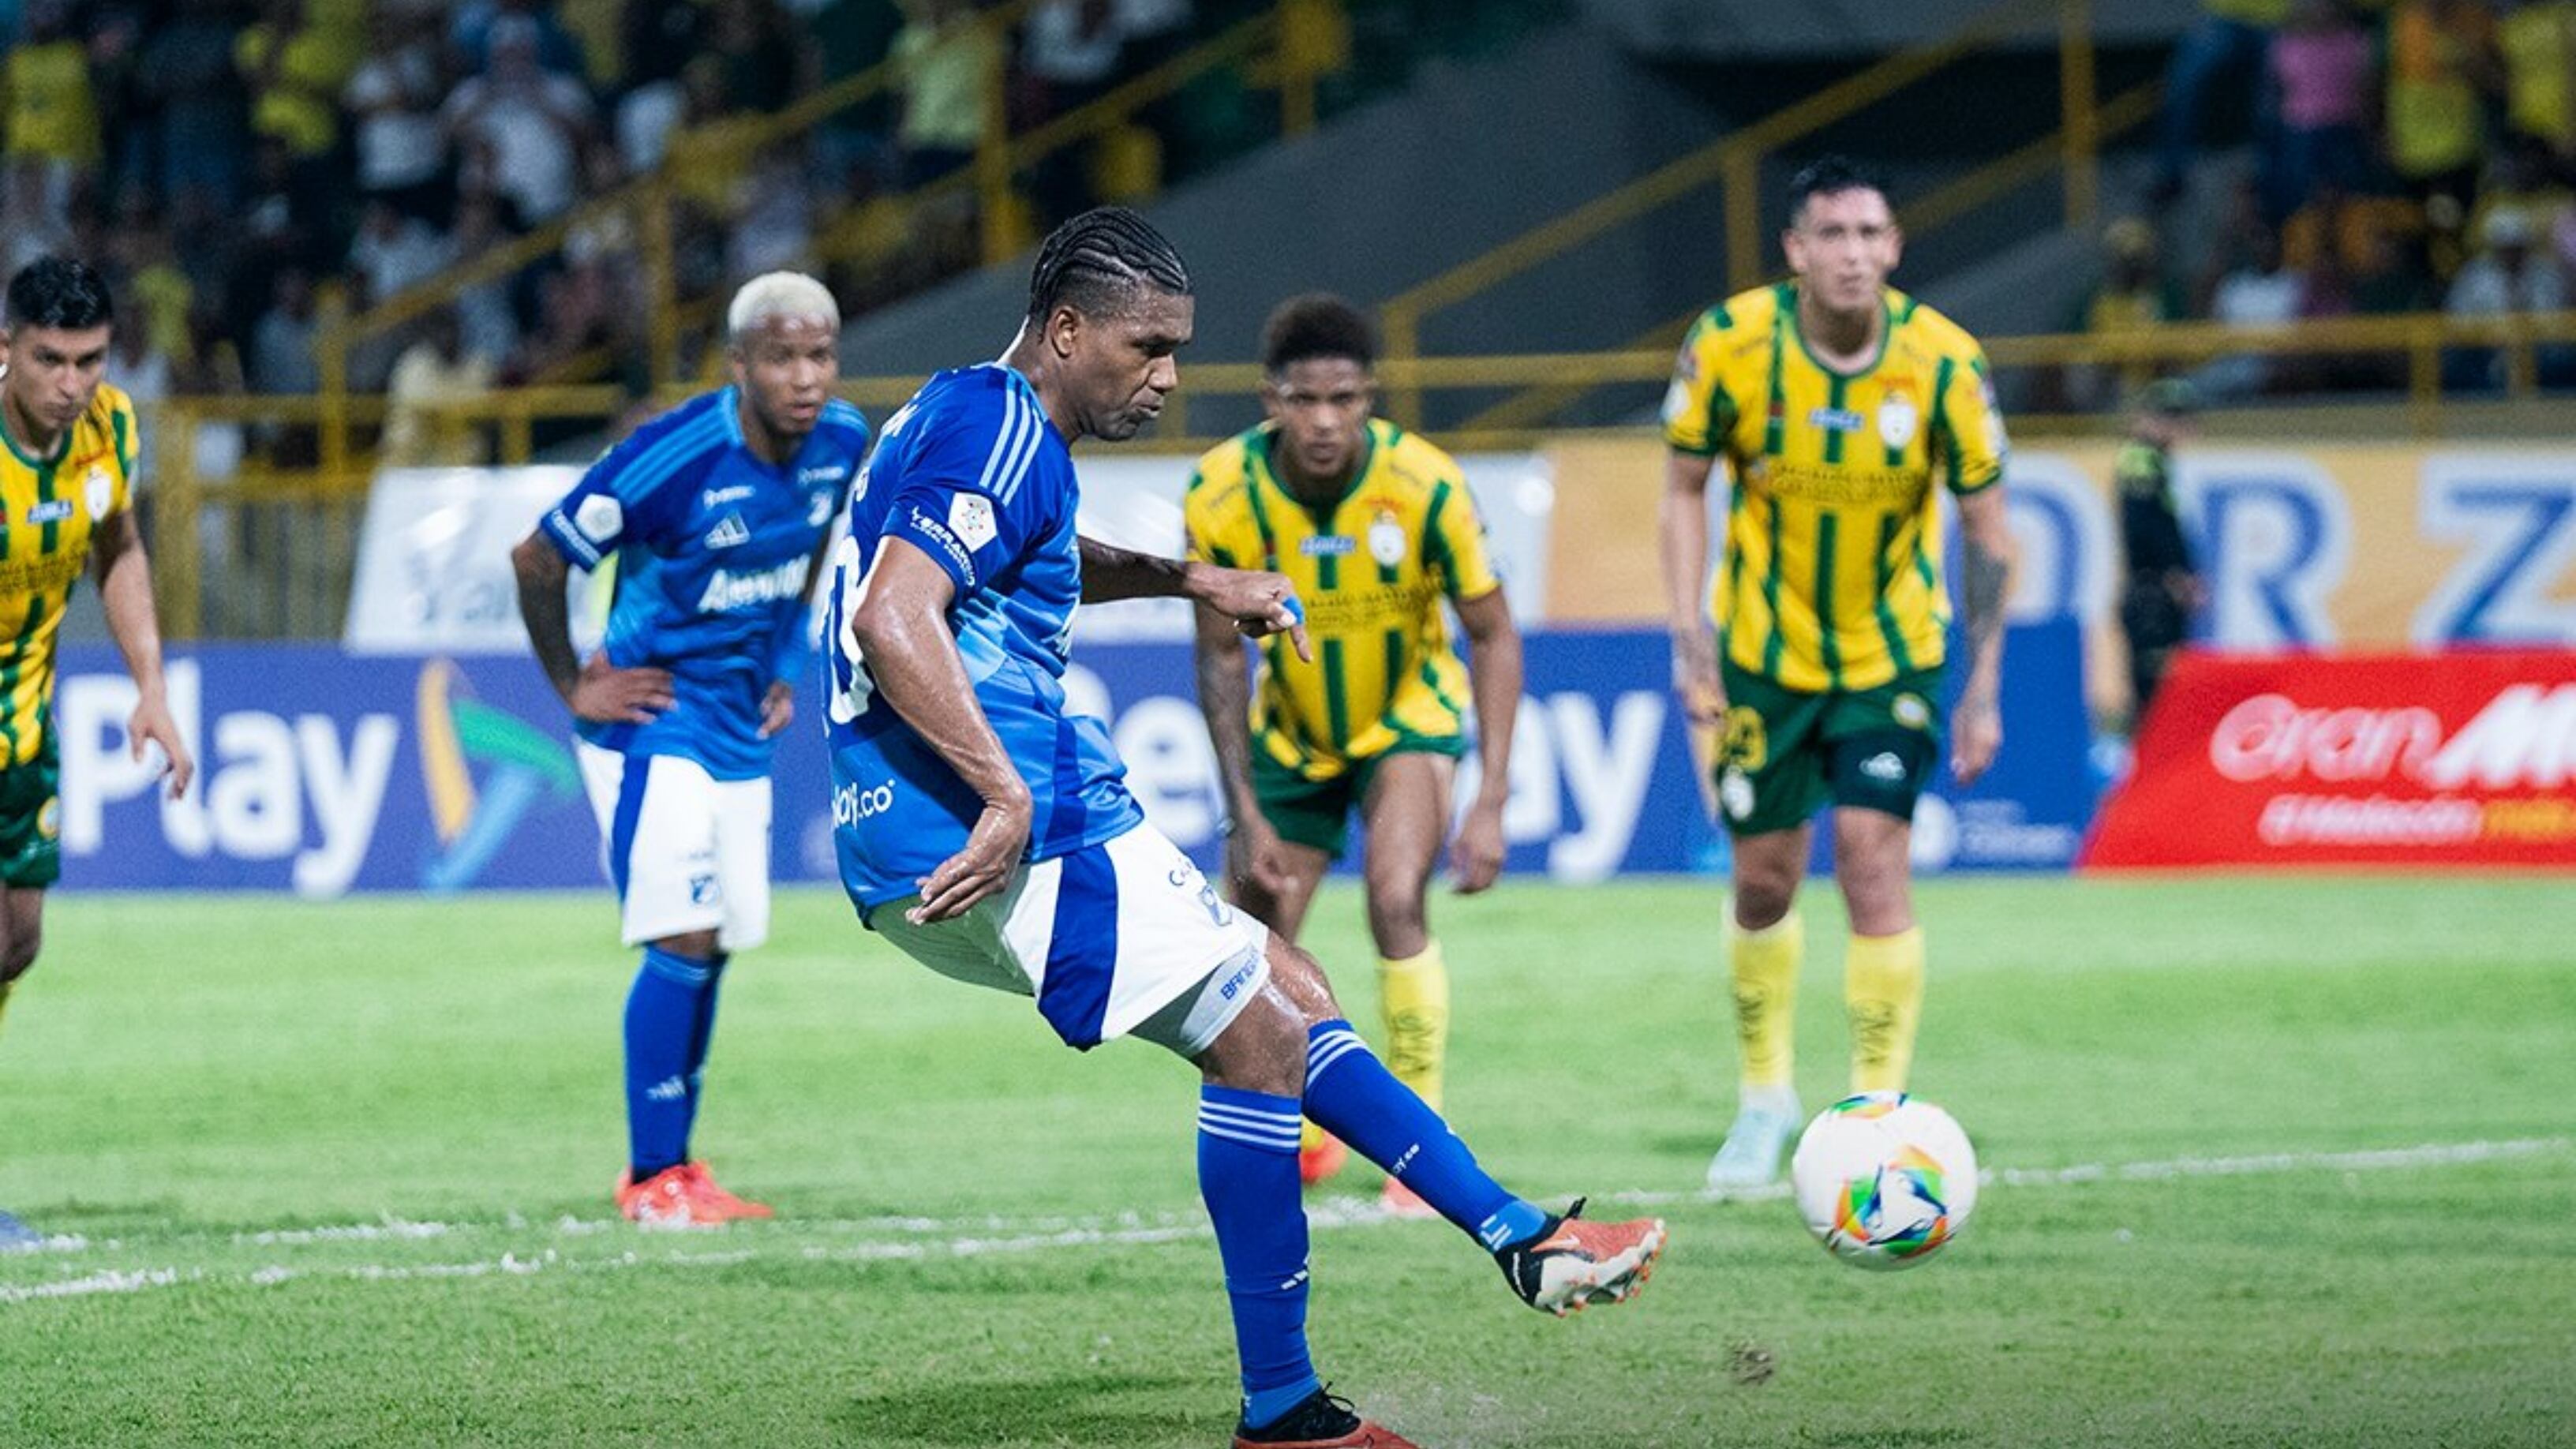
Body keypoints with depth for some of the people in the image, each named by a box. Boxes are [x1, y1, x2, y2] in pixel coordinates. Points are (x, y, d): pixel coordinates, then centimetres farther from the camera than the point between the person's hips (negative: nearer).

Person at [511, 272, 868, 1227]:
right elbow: (537, 560, -14)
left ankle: (667, 1166, 20)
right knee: (682, 941, -13)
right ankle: (653, 1177, -6)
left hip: (739, 729, 7)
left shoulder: (842, 446, -3)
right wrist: (573, 688, -8)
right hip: (654, 720, -7)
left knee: (713, 950, 9)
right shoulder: (676, 458, -24)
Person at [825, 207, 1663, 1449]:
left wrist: (1192, 581, 34)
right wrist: (1005, 797, -30)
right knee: (1260, 1039, -6)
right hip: (993, 834, -11)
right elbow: (894, 620, -27)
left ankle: (1518, 1236, 16)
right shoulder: (998, 429, -13)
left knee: (1285, 992, 15)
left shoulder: (967, 416, 19)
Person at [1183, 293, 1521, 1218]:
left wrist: (1491, 805, -25)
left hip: (1409, 715, -3)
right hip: (1291, 732, 3)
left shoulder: (1424, 486, -28)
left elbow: (1493, 635, -18)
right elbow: (1220, 658, -12)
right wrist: (1246, 816, -16)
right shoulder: (1222, 499, -23)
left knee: (1395, 903, -25)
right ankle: (1304, 1139, 30)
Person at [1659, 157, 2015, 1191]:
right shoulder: (1731, 344, -17)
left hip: (1893, 654, -1)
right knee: (1763, 880, 9)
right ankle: (1766, 1096, 31)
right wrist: (1691, 631, -12)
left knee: (1872, 862, -14)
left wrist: (1983, 688, -11)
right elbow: (1685, 486, -3)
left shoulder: (1943, 361, -18)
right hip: (1764, 651, 1)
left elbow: (1986, 530, -8)